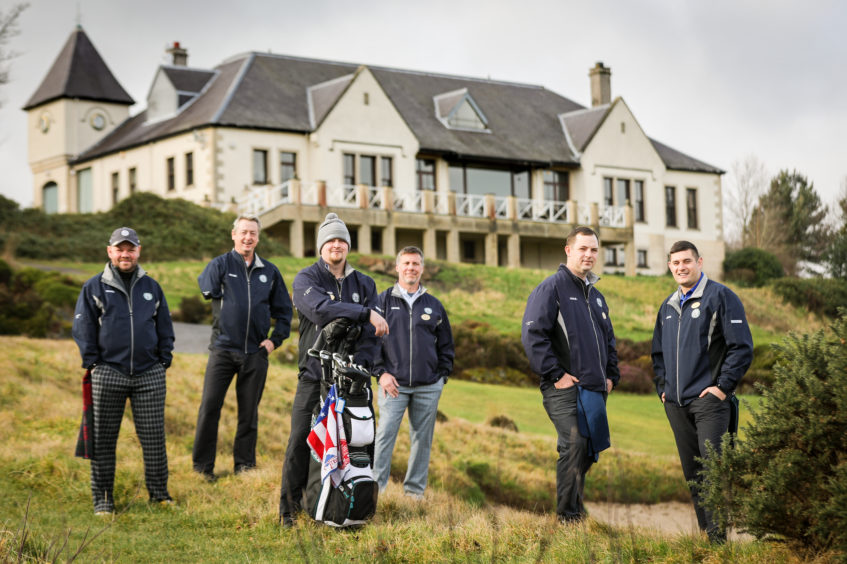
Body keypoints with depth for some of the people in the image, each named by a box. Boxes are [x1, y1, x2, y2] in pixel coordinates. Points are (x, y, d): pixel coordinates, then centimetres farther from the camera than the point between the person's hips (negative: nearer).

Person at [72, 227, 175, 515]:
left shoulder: (151, 287, 13)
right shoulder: (94, 287, 5)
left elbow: (165, 328, 17)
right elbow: (83, 328, 4)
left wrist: (164, 361, 8)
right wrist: (92, 363, -3)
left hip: (149, 375, 2)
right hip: (108, 374, -2)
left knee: (153, 438, 3)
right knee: (103, 439, 1)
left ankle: (159, 492, 15)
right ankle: (103, 499, 10)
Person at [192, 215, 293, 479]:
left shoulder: (270, 272, 12)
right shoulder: (221, 264, 2)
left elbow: (284, 310, 17)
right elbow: (207, 287, -16)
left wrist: (275, 339, 9)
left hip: (256, 353, 3)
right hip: (223, 350, -3)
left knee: (249, 411, 8)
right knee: (209, 407, -4)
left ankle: (244, 464, 19)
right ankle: (203, 465, 6)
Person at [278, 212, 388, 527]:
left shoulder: (364, 284, 13)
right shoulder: (306, 279, 2)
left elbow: (371, 331, 3)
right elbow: (321, 310, -20)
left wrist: (361, 363, -13)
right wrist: (366, 313, -22)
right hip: (314, 375, -3)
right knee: (300, 442, -5)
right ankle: (289, 509, 4)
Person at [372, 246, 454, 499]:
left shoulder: (434, 305, 12)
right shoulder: (383, 301, 5)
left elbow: (446, 345, 18)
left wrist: (443, 374, 8)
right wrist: (380, 372, -5)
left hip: (428, 386, 2)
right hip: (393, 383, -2)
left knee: (422, 438, 5)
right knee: (385, 434, -10)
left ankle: (415, 489, 14)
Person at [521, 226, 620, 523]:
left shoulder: (596, 296, 21)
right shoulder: (552, 287, -5)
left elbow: (609, 340, 32)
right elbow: (533, 334, -14)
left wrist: (611, 375, 18)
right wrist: (555, 374, -16)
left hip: (596, 389, 8)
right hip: (565, 388, -8)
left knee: (588, 451, 10)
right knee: (574, 445, -18)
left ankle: (577, 507, 23)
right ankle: (567, 515, -14)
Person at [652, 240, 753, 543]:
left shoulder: (720, 297, -3)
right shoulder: (668, 306, 18)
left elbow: (742, 347, -8)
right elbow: (658, 352, 29)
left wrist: (723, 386, -13)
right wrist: (662, 386, 15)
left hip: (708, 400, -7)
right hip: (676, 404, 7)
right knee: (692, 473, 8)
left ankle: (718, 537, -11)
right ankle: (704, 533, 15)